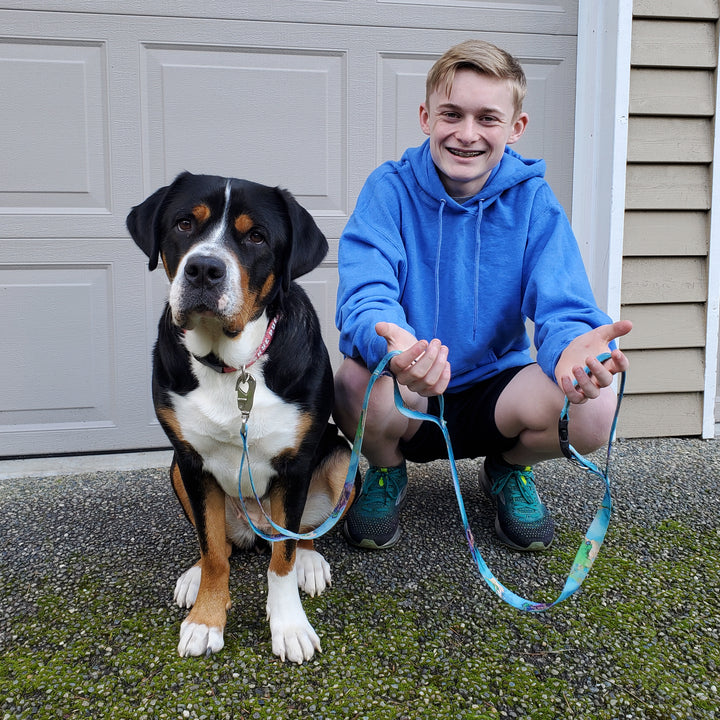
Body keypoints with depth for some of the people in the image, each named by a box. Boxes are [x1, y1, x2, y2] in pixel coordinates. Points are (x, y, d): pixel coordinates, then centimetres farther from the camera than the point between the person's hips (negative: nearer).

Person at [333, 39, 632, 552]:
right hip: (407, 401, -1)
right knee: (360, 381, -35)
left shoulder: (532, 199, -5)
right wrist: (391, 343, -50)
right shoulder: (390, 189, -10)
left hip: (495, 387, 1)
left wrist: (574, 345, -43)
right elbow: (364, 297, -24)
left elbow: (562, 303, -16)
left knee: (593, 409, -28)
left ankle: (509, 470, 10)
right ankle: (386, 472, 4)